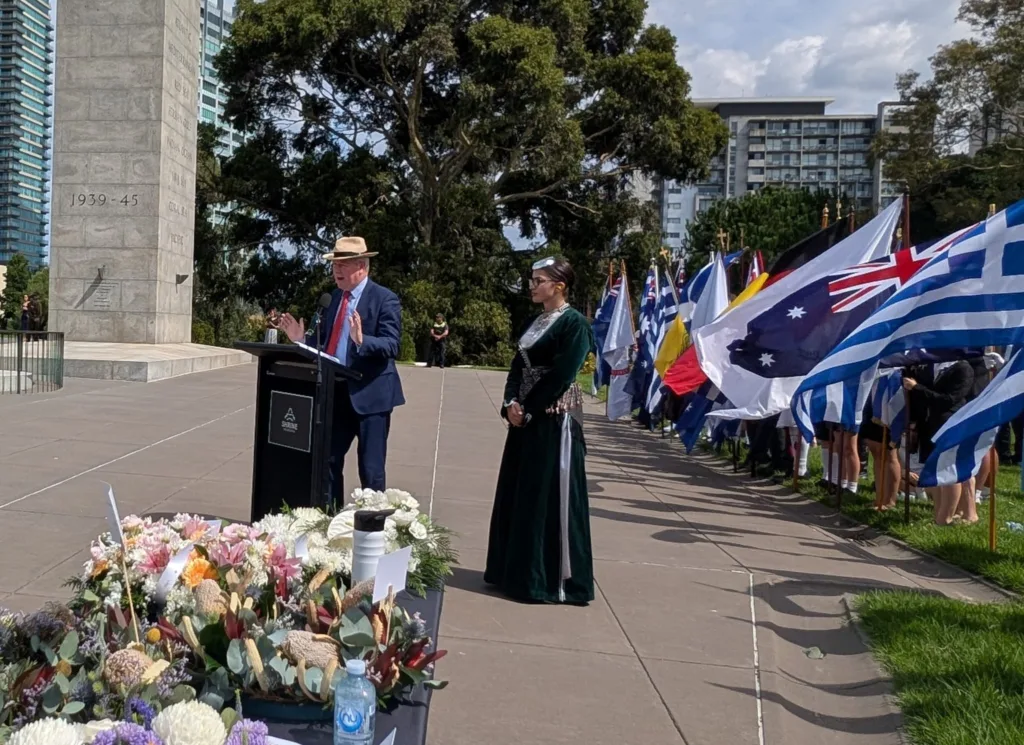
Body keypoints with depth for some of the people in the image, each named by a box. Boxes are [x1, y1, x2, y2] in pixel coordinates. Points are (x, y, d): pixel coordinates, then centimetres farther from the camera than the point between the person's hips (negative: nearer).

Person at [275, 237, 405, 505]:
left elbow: (391, 346, -19)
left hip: (369, 393, -7)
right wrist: (302, 338, -1)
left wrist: (361, 340, -34)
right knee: (328, 460, 13)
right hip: (336, 392, 7)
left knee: (371, 469, 1)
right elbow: (325, 339, 16)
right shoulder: (335, 297, 12)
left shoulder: (385, 299, -10)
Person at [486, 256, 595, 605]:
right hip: (526, 418, 9)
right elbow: (519, 367, 12)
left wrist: (527, 410, -14)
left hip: (554, 421, -9)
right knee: (517, 495, 13)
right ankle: (517, 572, 25)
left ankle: (552, 579, 8)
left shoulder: (574, 323, -10)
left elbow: (561, 375, -17)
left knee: (549, 498, -3)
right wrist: (511, 403, -4)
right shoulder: (537, 321, 15)